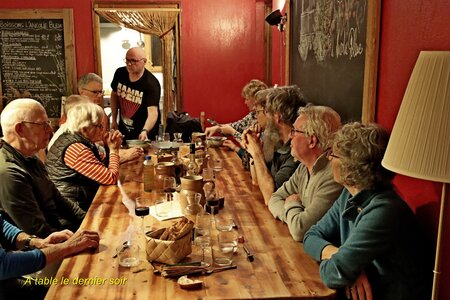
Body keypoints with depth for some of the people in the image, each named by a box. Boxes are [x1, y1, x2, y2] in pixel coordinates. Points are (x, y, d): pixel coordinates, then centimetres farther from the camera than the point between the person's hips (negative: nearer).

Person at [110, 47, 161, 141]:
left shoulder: (151, 84, -25)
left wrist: (145, 131, -53)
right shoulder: (120, 73, -8)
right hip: (123, 131, 5)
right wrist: (114, 120, 7)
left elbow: (153, 112, -35)